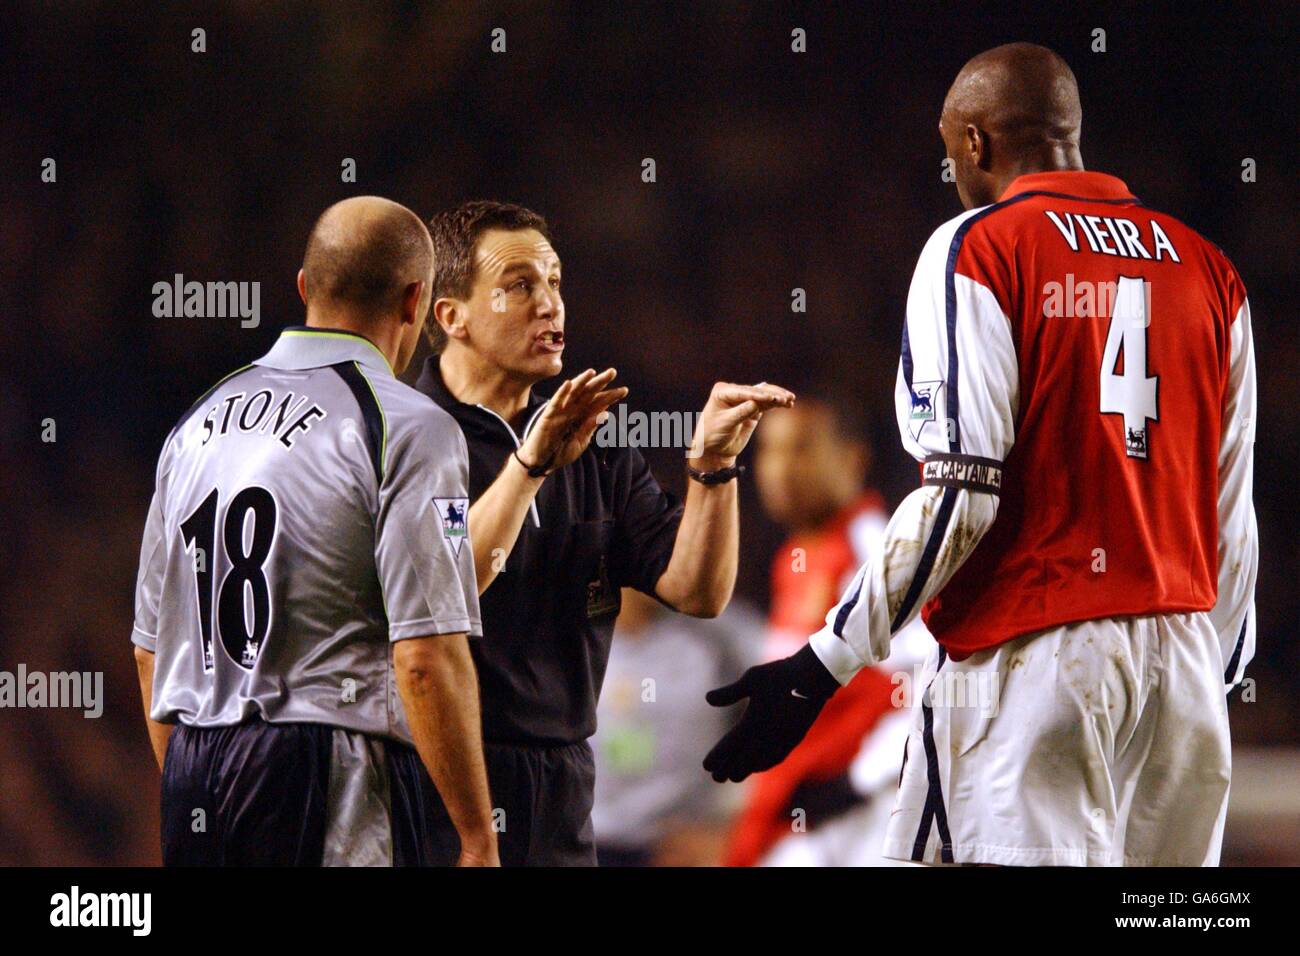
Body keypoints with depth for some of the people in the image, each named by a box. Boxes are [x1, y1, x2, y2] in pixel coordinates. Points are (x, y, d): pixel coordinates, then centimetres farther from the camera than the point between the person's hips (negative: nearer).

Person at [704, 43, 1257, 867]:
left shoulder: (978, 250, -3)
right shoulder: (1207, 270, 13)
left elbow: (959, 496, -11)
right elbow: (1232, 510, 14)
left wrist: (821, 668, -8)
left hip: (1035, 655, -6)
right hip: (1185, 655, 6)